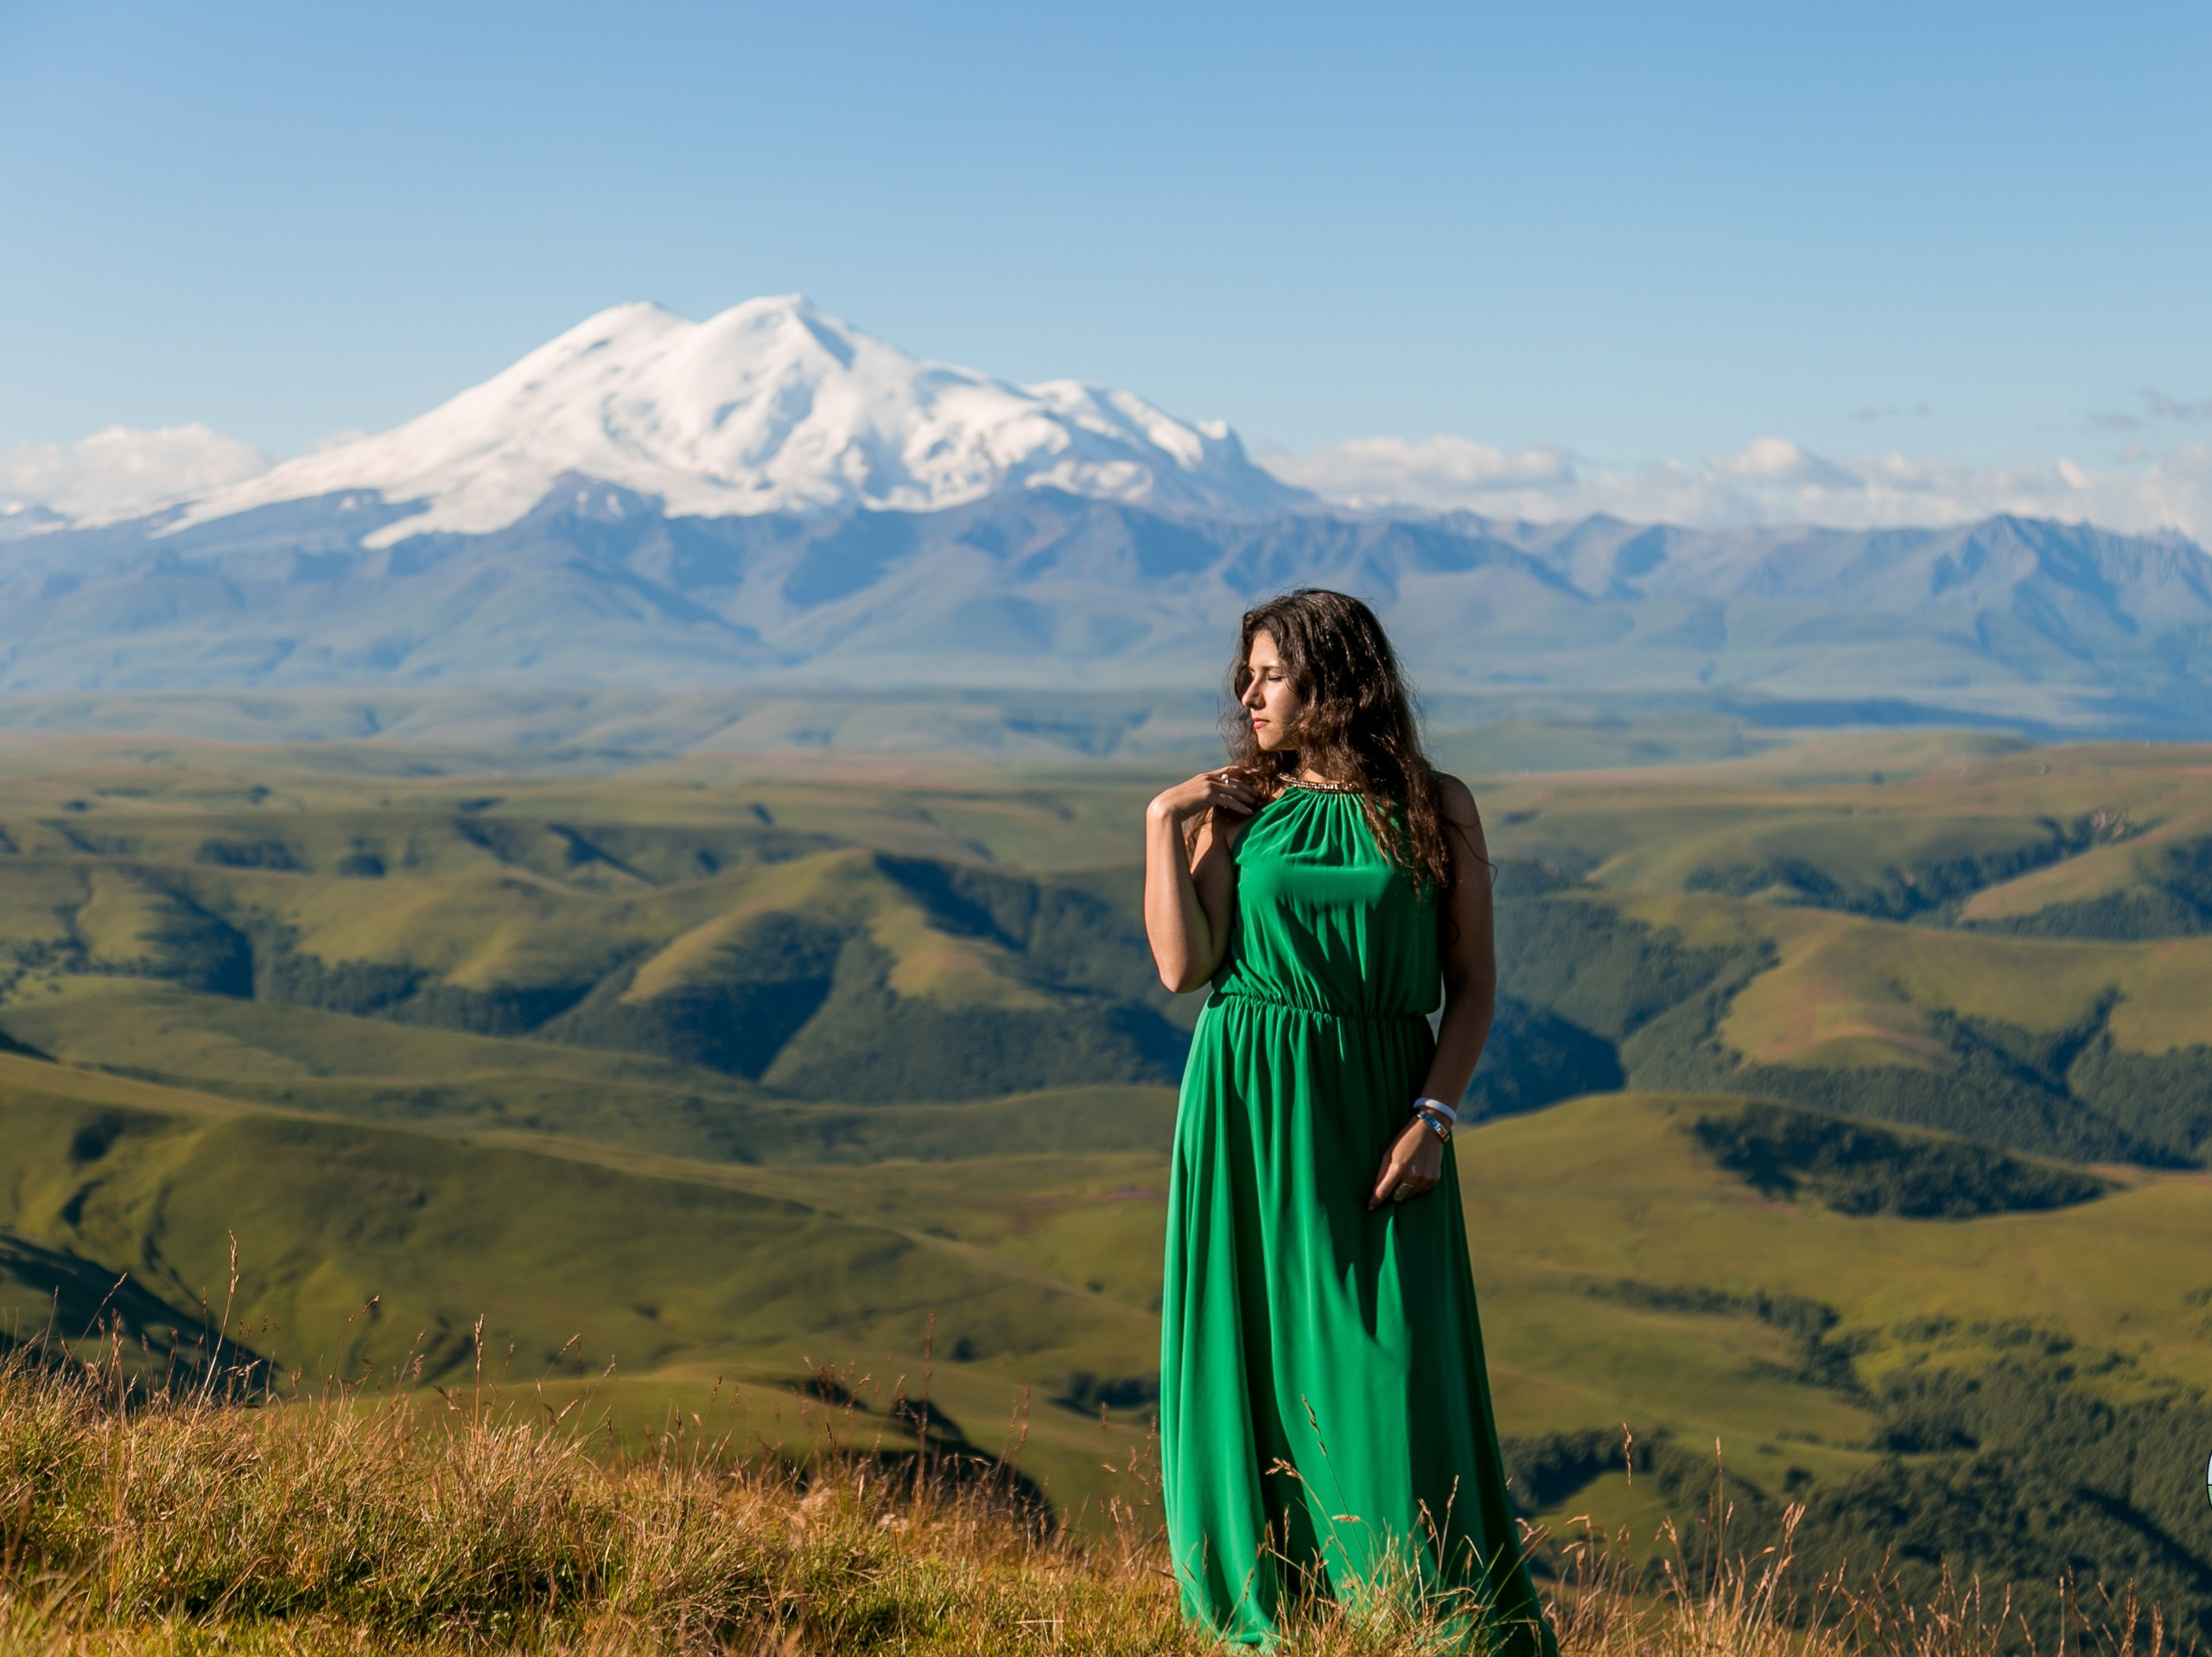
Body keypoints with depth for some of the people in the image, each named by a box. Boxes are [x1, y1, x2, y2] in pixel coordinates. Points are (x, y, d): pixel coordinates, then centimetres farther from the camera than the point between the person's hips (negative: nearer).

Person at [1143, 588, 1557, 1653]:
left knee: (1394, 1363, -5)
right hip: (1251, 1111, 1)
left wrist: (1430, 1120, -10)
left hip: (1379, 1109, -1)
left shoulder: (1436, 809, 1)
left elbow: (1474, 984, 1)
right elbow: (1183, 966, -5)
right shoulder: (1234, 807, 4)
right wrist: (1162, 828, -8)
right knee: (1255, 1353, 4)